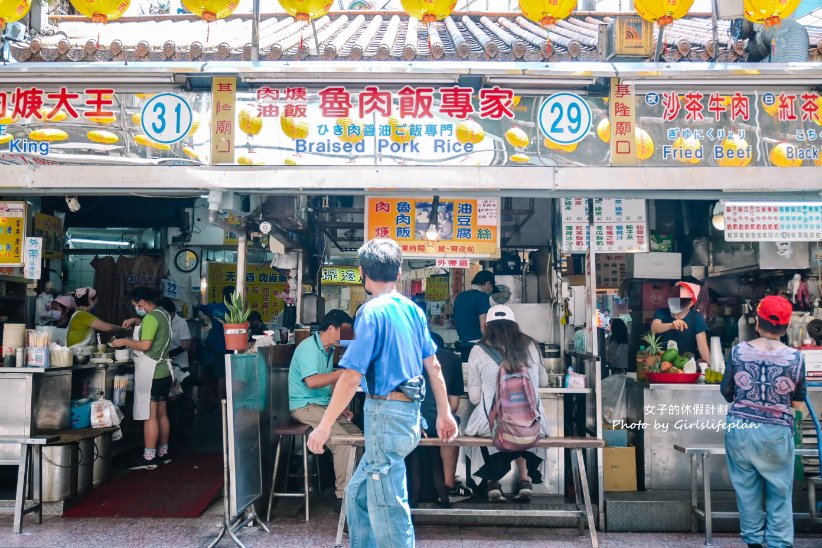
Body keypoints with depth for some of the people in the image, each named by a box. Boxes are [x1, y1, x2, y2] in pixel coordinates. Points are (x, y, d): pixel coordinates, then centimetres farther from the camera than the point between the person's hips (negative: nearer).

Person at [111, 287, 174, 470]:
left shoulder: (150, 318, -15)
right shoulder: (162, 313, 13)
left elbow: (145, 345, -21)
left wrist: (124, 342, -10)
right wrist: (135, 321, 19)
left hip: (151, 373, -10)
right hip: (163, 371, 10)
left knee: (150, 416, -6)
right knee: (161, 414, 13)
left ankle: (149, 458, -3)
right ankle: (163, 453, 20)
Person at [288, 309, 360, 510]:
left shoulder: (328, 350, 15)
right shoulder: (308, 347, -15)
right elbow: (312, 381, -28)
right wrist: (344, 373, -25)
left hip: (324, 405, 10)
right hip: (305, 406, -10)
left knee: (358, 436, 0)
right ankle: (343, 497, -15)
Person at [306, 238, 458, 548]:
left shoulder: (372, 312, -13)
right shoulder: (413, 309, 9)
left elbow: (352, 377, -17)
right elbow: (433, 366, 12)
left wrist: (324, 426, -11)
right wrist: (444, 413, 20)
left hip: (386, 414, -8)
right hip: (408, 414, 8)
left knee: (388, 508, 1)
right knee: (358, 494, 21)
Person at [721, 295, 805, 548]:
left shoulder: (739, 351, -8)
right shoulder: (795, 357, -10)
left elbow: (726, 391, 1)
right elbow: (798, 403, -3)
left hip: (740, 428, 2)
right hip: (776, 432, -1)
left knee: (746, 488, 15)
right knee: (779, 492, 14)